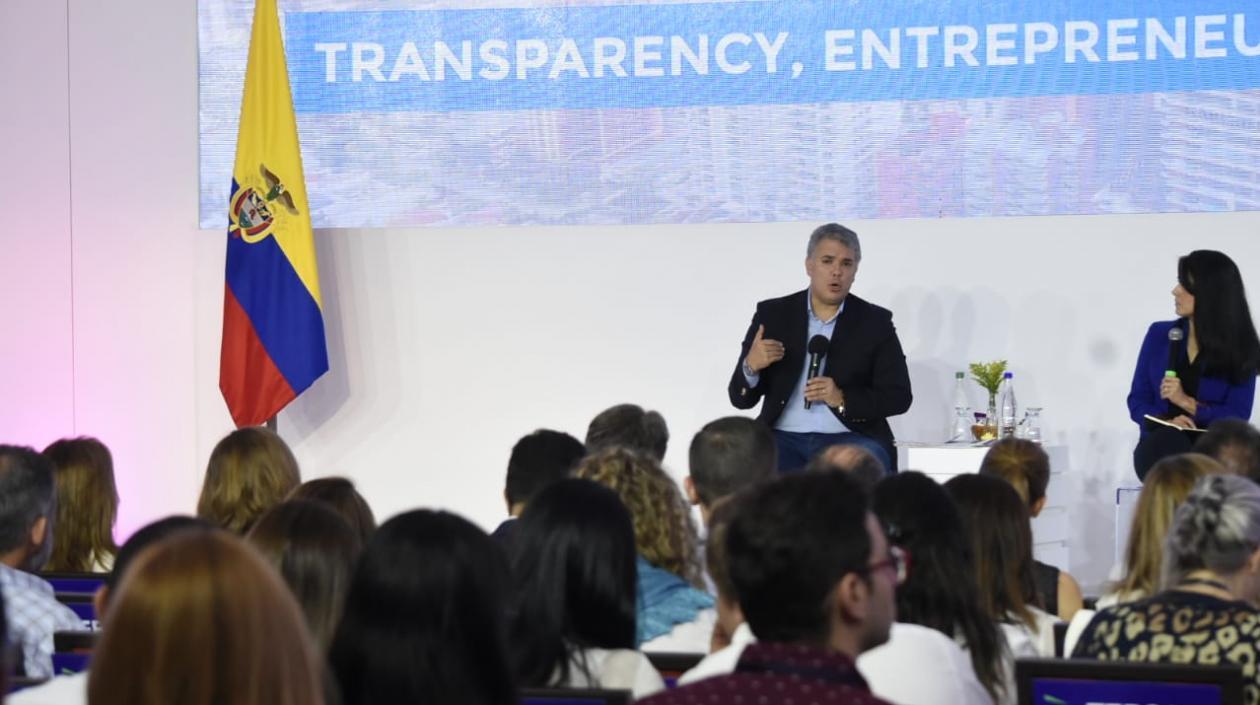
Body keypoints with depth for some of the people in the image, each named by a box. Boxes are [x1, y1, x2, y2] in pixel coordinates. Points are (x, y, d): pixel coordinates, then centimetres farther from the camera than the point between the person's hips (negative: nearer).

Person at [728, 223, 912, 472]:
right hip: (784, 438, 0)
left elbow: (898, 397, 5)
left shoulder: (875, 321, 9)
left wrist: (843, 400, -12)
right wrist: (751, 366, -14)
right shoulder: (772, 314, 10)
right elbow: (741, 398, 9)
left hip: (851, 440, 0)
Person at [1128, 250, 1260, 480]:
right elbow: (1137, 401, 6)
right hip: (1160, 447, 2)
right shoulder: (1159, 334, 9)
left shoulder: (1239, 350, 2)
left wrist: (1187, 402, -19)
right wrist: (1167, 421, -16)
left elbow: (1237, 418, -5)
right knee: (1169, 439, -36)